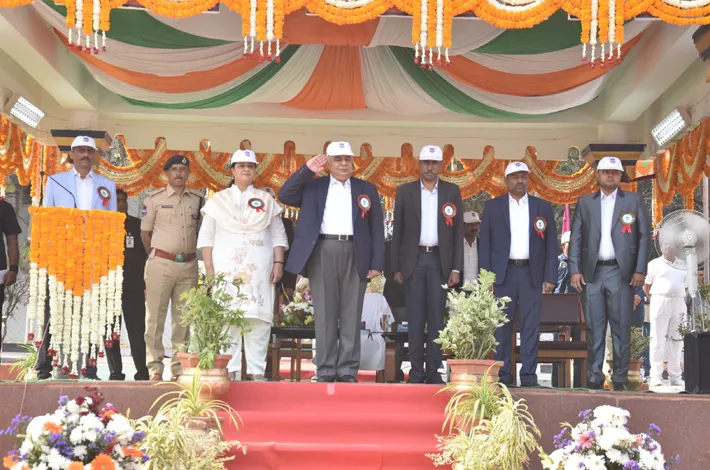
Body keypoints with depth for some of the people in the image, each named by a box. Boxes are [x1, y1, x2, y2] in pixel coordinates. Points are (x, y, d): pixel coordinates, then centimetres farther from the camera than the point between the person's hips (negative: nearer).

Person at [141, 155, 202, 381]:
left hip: (188, 265, 3)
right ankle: (155, 367, 2)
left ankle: (179, 368, 13)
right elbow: (145, 232, 6)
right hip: (161, 263, -3)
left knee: (183, 318, 7)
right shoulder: (155, 199, 2)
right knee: (155, 316, -3)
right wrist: (155, 256, 6)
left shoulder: (197, 200, 10)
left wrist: (191, 253, 10)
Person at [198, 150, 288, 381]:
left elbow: (278, 235, 12)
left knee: (258, 318, -5)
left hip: (259, 269, 1)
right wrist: (209, 268, -1)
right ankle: (230, 371, -2)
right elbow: (206, 237, 8)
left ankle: (256, 371, -3)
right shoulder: (218, 200, 11)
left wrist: (278, 263, 1)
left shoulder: (266, 200, 13)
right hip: (226, 268, 0)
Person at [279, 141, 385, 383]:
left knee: (351, 315, 1)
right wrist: (307, 170, -3)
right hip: (322, 253, 0)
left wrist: (377, 262, 0)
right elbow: (284, 196, 2)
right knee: (324, 314, 1)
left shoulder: (367, 189, 13)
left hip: (355, 254, 0)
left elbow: (377, 228, 9)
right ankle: (325, 371, 4)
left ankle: (348, 371, 4)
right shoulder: (314, 186, 13)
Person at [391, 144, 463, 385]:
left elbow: (458, 231, 5)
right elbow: (398, 230, 6)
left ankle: (434, 370, 3)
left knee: (436, 316, 0)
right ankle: (416, 370, 3)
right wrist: (396, 267, 1)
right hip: (414, 259, 0)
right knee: (415, 316, 0)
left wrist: (456, 268, -1)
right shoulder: (405, 191, 6)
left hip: (440, 260, 0)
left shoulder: (452, 192, 7)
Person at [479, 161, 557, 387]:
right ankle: (503, 374, 7)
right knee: (503, 326, 1)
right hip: (503, 273, 0)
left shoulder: (543, 207, 9)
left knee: (531, 326, -1)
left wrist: (550, 277, -1)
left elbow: (551, 244, 7)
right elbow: (485, 243, 5)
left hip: (532, 273, 0)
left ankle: (529, 374, 3)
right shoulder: (492, 206, 8)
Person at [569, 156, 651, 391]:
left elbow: (644, 236, 4)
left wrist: (640, 270, -4)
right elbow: (575, 238, 8)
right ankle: (594, 377, 7)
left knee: (621, 327, -2)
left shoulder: (634, 201, 8)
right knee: (594, 328, 3)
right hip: (592, 273, 1)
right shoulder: (584, 202, 12)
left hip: (621, 272, -1)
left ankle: (620, 378, 3)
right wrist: (575, 270, -1)